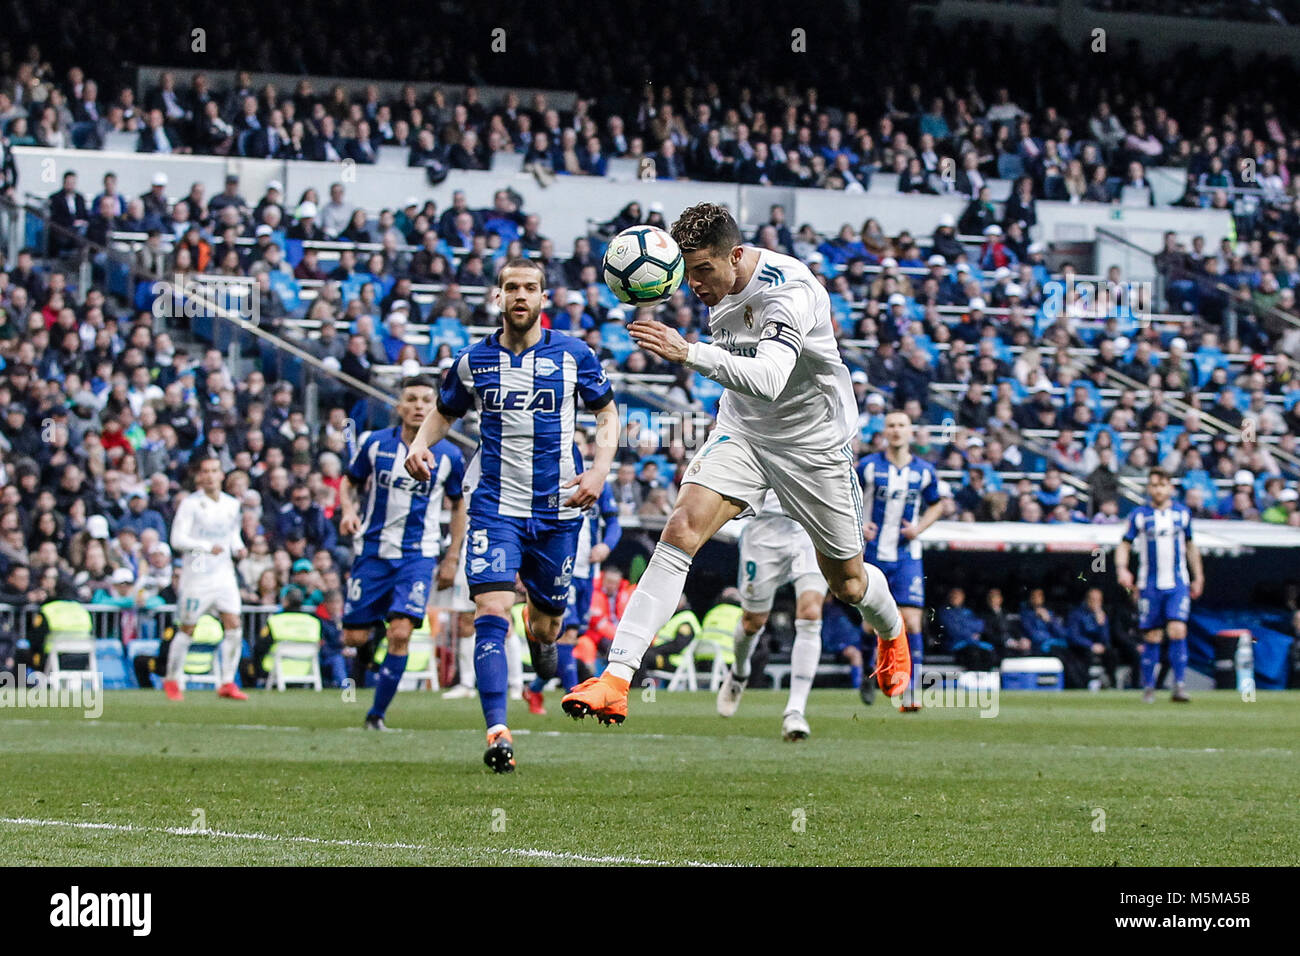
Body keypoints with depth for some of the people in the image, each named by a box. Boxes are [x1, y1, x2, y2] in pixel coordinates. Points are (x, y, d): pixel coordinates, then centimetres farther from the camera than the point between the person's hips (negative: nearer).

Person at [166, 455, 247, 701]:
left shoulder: (232, 504, 10)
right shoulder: (190, 504, -6)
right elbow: (177, 539, -12)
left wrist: (238, 549, 0)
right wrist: (207, 547, -22)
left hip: (224, 574, 4)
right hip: (196, 575, -4)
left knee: (233, 626, -7)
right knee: (187, 630, 1)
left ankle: (226, 683, 0)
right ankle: (172, 680, 17)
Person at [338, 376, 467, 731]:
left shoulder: (448, 455, -2)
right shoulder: (376, 443, -1)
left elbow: (459, 504, 10)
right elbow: (349, 481, 13)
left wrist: (452, 558, 6)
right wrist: (348, 510, -9)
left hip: (418, 555, -1)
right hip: (372, 551, 1)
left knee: (400, 633, -17)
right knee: (354, 637, 0)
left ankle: (377, 714, -4)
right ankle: (367, 648, 39)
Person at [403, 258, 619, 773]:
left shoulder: (573, 355, -1)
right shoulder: (473, 360, 2)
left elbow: (607, 412, 10)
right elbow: (444, 411, 17)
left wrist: (600, 469, -6)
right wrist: (419, 444, -4)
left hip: (557, 508, 0)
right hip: (496, 505, 0)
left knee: (546, 627, 11)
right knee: (491, 610, -19)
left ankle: (539, 627, 52)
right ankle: (498, 733, -22)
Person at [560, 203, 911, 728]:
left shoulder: (791, 291, -30)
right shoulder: (719, 280, -7)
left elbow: (769, 379, -47)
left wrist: (690, 354, -57)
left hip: (813, 442, -5)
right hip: (742, 429, 5)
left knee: (846, 581, 10)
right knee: (681, 529, -20)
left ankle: (892, 636, 49)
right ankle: (616, 680, -29)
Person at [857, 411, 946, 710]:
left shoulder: (924, 471, 3)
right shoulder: (869, 466, -1)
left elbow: (936, 505, 17)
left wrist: (919, 528, -2)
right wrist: (858, 525, -8)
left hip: (907, 556, 0)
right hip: (874, 554, 0)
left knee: (911, 623, -11)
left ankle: (909, 695, -10)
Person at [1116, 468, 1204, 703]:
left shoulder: (1182, 513, 8)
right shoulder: (1139, 515, 2)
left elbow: (1190, 546, 19)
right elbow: (1124, 545, 4)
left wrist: (1198, 577, 19)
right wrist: (1122, 569, -13)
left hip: (1178, 583, 0)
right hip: (1150, 585, 0)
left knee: (1177, 631, -15)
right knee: (1152, 637, 1)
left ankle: (1180, 685, -12)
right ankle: (1148, 687, 13)